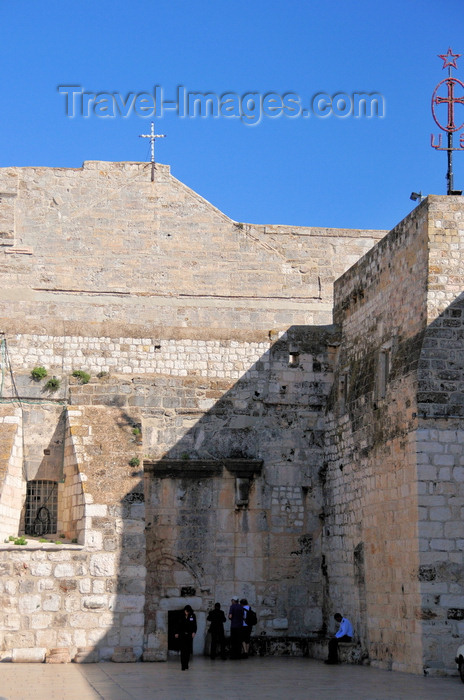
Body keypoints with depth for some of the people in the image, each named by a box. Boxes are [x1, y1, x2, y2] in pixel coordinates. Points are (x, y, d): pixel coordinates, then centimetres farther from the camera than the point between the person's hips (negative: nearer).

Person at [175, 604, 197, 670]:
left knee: (188, 650, 5)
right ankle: (183, 666, -11)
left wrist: (194, 632, -15)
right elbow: (179, 625, 8)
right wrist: (177, 633, 0)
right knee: (183, 650, -8)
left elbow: (194, 625, -1)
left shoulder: (192, 616, 2)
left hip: (189, 635, 1)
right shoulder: (182, 617, 3)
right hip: (182, 635, -1)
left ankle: (186, 665, 17)